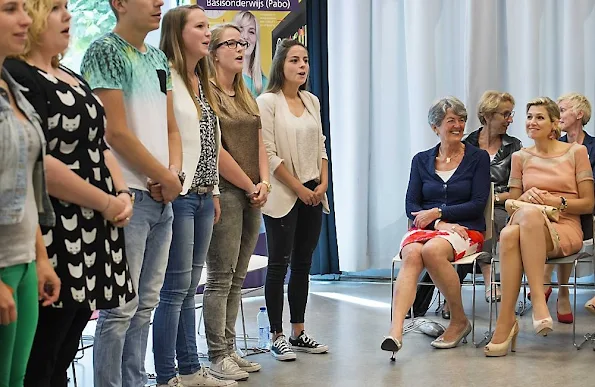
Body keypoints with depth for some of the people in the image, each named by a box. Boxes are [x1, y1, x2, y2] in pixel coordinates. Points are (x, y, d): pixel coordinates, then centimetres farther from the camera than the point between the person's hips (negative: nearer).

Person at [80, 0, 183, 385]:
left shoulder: (158, 58, 16)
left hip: (162, 196, 8)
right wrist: (164, 178, -9)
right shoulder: (105, 51, -9)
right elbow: (117, 132, -15)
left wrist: (175, 172, -1)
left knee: (146, 303, 12)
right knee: (122, 307, -5)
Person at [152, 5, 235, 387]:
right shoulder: (166, 78, -10)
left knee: (189, 288, 13)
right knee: (176, 288, -4)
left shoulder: (202, 82, 17)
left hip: (203, 196, 8)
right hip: (178, 195, -8)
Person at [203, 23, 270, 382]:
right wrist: (250, 187, -8)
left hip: (252, 195, 8)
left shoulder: (247, 97, 18)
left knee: (237, 279, 10)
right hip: (225, 192, -8)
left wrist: (264, 183, -1)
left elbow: (259, 144, 15)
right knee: (221, 278, -4)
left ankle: (230, 349, 17)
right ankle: (218, 356, 2)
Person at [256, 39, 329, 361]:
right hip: (284, 196, -6)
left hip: (313, 195, 6)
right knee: (279, 265, -2)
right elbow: (269, 154, -12)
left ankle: (298, 333, 17)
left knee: (303, 264, 9)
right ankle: (276, 337, 5)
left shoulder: (312, 101, 12)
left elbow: (321, 147, 15)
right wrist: (299, 189, -13)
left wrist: (323, 183, 0)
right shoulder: (267, 102, -7)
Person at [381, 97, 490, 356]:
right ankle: (396, 330, -50)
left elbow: (478, 204, -2)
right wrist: (441, 224, -10)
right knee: (412, 254, -33)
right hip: (425, 227, 3)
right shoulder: (421, 160, 16)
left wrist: (437, 213, -9)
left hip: (465, 230, -2)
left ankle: (459, 320, -16)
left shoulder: (478, 158, 8)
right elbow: (411, 205, 7)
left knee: (432, 250, -36)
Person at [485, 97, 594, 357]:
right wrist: (526, 198, -4)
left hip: (565, 230, -2)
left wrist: (557, 202, -9)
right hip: (529, 227, 2)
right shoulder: (521, 157, 18)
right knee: (509, 234, -38)